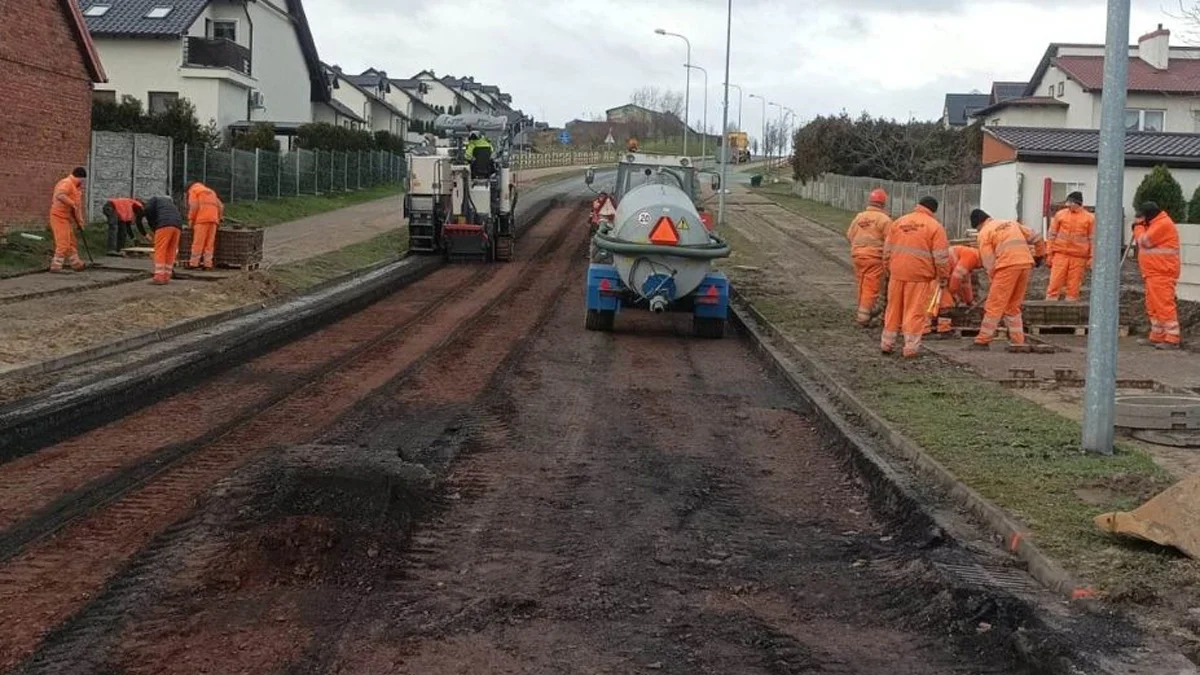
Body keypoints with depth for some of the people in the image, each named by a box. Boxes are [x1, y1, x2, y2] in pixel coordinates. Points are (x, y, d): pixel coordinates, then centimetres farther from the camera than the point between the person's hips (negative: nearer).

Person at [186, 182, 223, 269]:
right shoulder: (211, 191, 30)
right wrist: (218, 219, 24)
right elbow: (221, 206, 22)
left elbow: (194, 206, -5)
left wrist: (190, 219, 0)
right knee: (209, 243, 3)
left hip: (202, 219, -5)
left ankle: (194, 263, -10)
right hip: (213, 219, 6)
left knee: (198, 242, -8)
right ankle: (207, 263, -2)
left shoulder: (193, 190, 11)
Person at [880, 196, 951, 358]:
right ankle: (911, 347, 4)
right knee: (915, 312, 2)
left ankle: (887, 343, 19)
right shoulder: (935, 226, -4)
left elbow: (887, 250, 12)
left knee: (894, 309, 14)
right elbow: (941, 257, -7)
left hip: (897, 273, 4)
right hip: (919, 275, -4)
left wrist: (888, 269, 22)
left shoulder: (897, 223, 9)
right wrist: (944, 277, 2)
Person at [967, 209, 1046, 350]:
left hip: (1008, 265, -6)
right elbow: (1036, 238, 23)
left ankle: (983, 341, -3)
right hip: (1026, 263, 6)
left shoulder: (985, 232, 6)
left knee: (994, 305, -2)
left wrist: (993, 282, 9)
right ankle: (1018, 341, 15)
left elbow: (989, 262, 1)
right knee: (1013, 306, 17)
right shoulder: (1011, 223, 25)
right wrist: (1039, 256, 36)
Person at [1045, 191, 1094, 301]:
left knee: (1073, 285, 2)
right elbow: (1052, 234, 8)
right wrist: (1049, 253, 3)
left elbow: (1093, 239, 4)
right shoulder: (1060, 214, 5)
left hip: (1078, 257, -1)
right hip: (1060, 255, 1)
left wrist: (1092, 258, -1)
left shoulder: (1090, 218, 2)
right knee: (1055, 282, -4)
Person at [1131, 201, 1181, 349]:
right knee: (1153, 307, 14)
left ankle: (1172, 340, -16)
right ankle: (1157, 337, 20)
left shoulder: (1163, 224, -14)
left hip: (1162, 274, -11)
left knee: (1164, 306, -14)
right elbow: (1147, 242, 24)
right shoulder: (1156, 224, 20)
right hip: (1154, 274, 11)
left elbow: (1145, 241, -15)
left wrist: (1139, 227, -2)